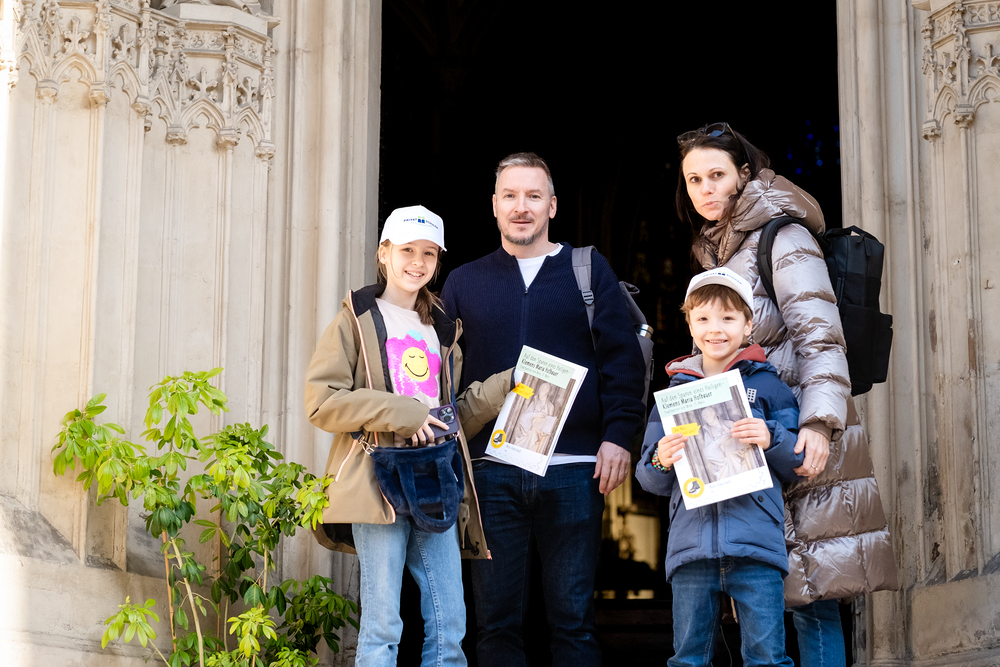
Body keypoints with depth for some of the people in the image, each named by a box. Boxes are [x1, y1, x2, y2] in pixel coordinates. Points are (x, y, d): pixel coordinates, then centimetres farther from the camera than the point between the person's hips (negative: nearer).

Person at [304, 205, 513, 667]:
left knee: (450, 627, 1)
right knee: (382, 627, -7)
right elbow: (321, 401, -6)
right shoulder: (358, 319, 5)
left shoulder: (441, 331, 22)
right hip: (378, 485, -5)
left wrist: (505, 386, 11)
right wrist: (400, 413, -14)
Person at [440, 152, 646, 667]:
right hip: (491, 472, 2)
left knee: (573, 618, 1)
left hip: (574, 469, -1)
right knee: (496, 620, 3)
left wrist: (618, 435, -7)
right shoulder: (463, 283, 14)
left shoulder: (588, 270, 10)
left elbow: (622, 357, 4)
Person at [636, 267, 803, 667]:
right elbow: (650, 481, 16)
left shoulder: (767, 386, 9)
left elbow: (799, 463, 7)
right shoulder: (675, 392, 15)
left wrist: (771, 439, -12)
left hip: (755, 542, -2)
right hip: (691, 542, 2)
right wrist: (661, 462, -6)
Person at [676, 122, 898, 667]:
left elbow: (820, 335, -14)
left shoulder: (782, 238, -5)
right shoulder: (714, 251, 20)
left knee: (809, 596, -9)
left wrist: (820, 421, -25)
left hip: (798, 438, -8)